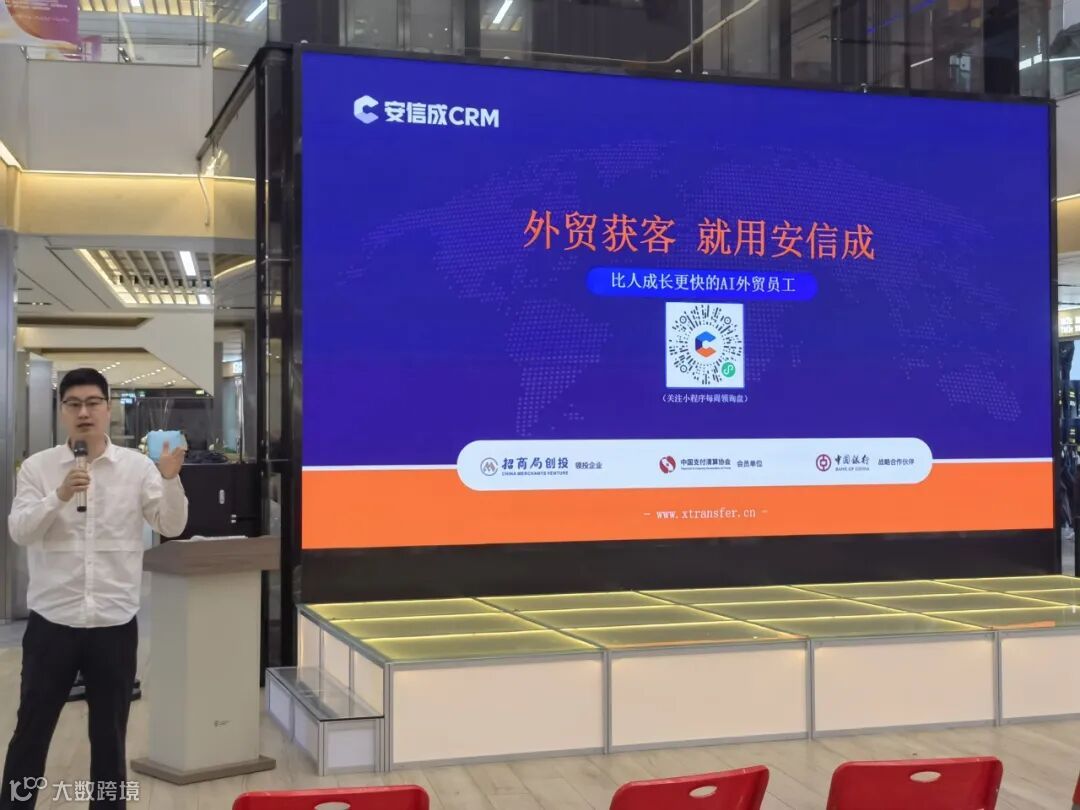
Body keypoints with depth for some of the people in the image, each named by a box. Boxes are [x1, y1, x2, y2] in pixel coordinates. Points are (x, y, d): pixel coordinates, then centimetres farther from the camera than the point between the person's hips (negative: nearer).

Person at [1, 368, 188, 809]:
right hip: (52, 622, 0)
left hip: (114, 623, 0)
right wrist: (59, 497, -25)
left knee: (110, 735, 11)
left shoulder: (137, 466, 0)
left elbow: (171, 527, -4)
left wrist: (171, 479, -21)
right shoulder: (37, 467, 0)